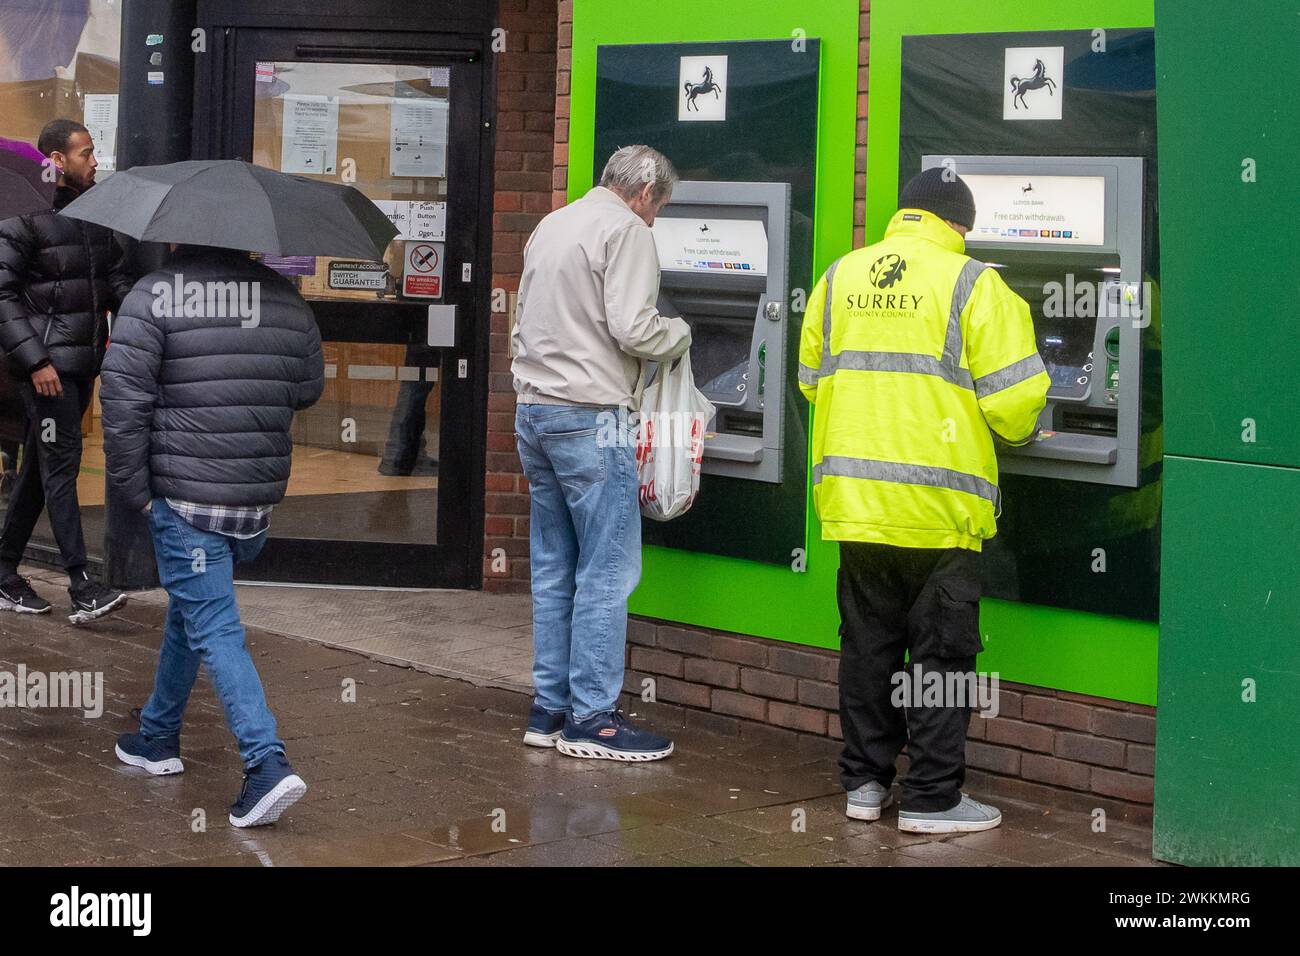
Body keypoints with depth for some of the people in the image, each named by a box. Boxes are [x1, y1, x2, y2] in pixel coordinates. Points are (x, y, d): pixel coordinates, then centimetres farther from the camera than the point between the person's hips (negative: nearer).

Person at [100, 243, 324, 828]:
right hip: (261, 498, 6)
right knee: (189, 609, 23)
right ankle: (159, 738, 36)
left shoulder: (155, 295, -11)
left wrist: (132, 488, -6)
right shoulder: (288, 299, 5)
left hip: (184, 499, -6)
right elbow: (309, 390, 17)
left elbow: (123, 399, -14)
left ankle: (267, 763, -17)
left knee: (214, 629, -4)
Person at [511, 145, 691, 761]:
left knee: (553, 567, 13)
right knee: (607, 570, -4)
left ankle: (549, 708, 16)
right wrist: (680, 334, 2)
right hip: (590, 416, -9)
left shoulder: (550, 226, 18)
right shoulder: (626, 231, -8)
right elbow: (632, 328, -17)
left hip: (534, 411, 9)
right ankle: (591, 717, -3)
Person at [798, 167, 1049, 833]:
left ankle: (864, 783, 21)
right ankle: (931, 799, 6)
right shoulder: (972, 284, -8)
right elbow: (1012, 397, -10)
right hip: (939, 503, -5)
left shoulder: (839, 278, 7)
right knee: (940, 653, 3)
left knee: (867, 645, 14)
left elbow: (811, 378, 16)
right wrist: (1020, 433, 12)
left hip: (856, 499, 5)